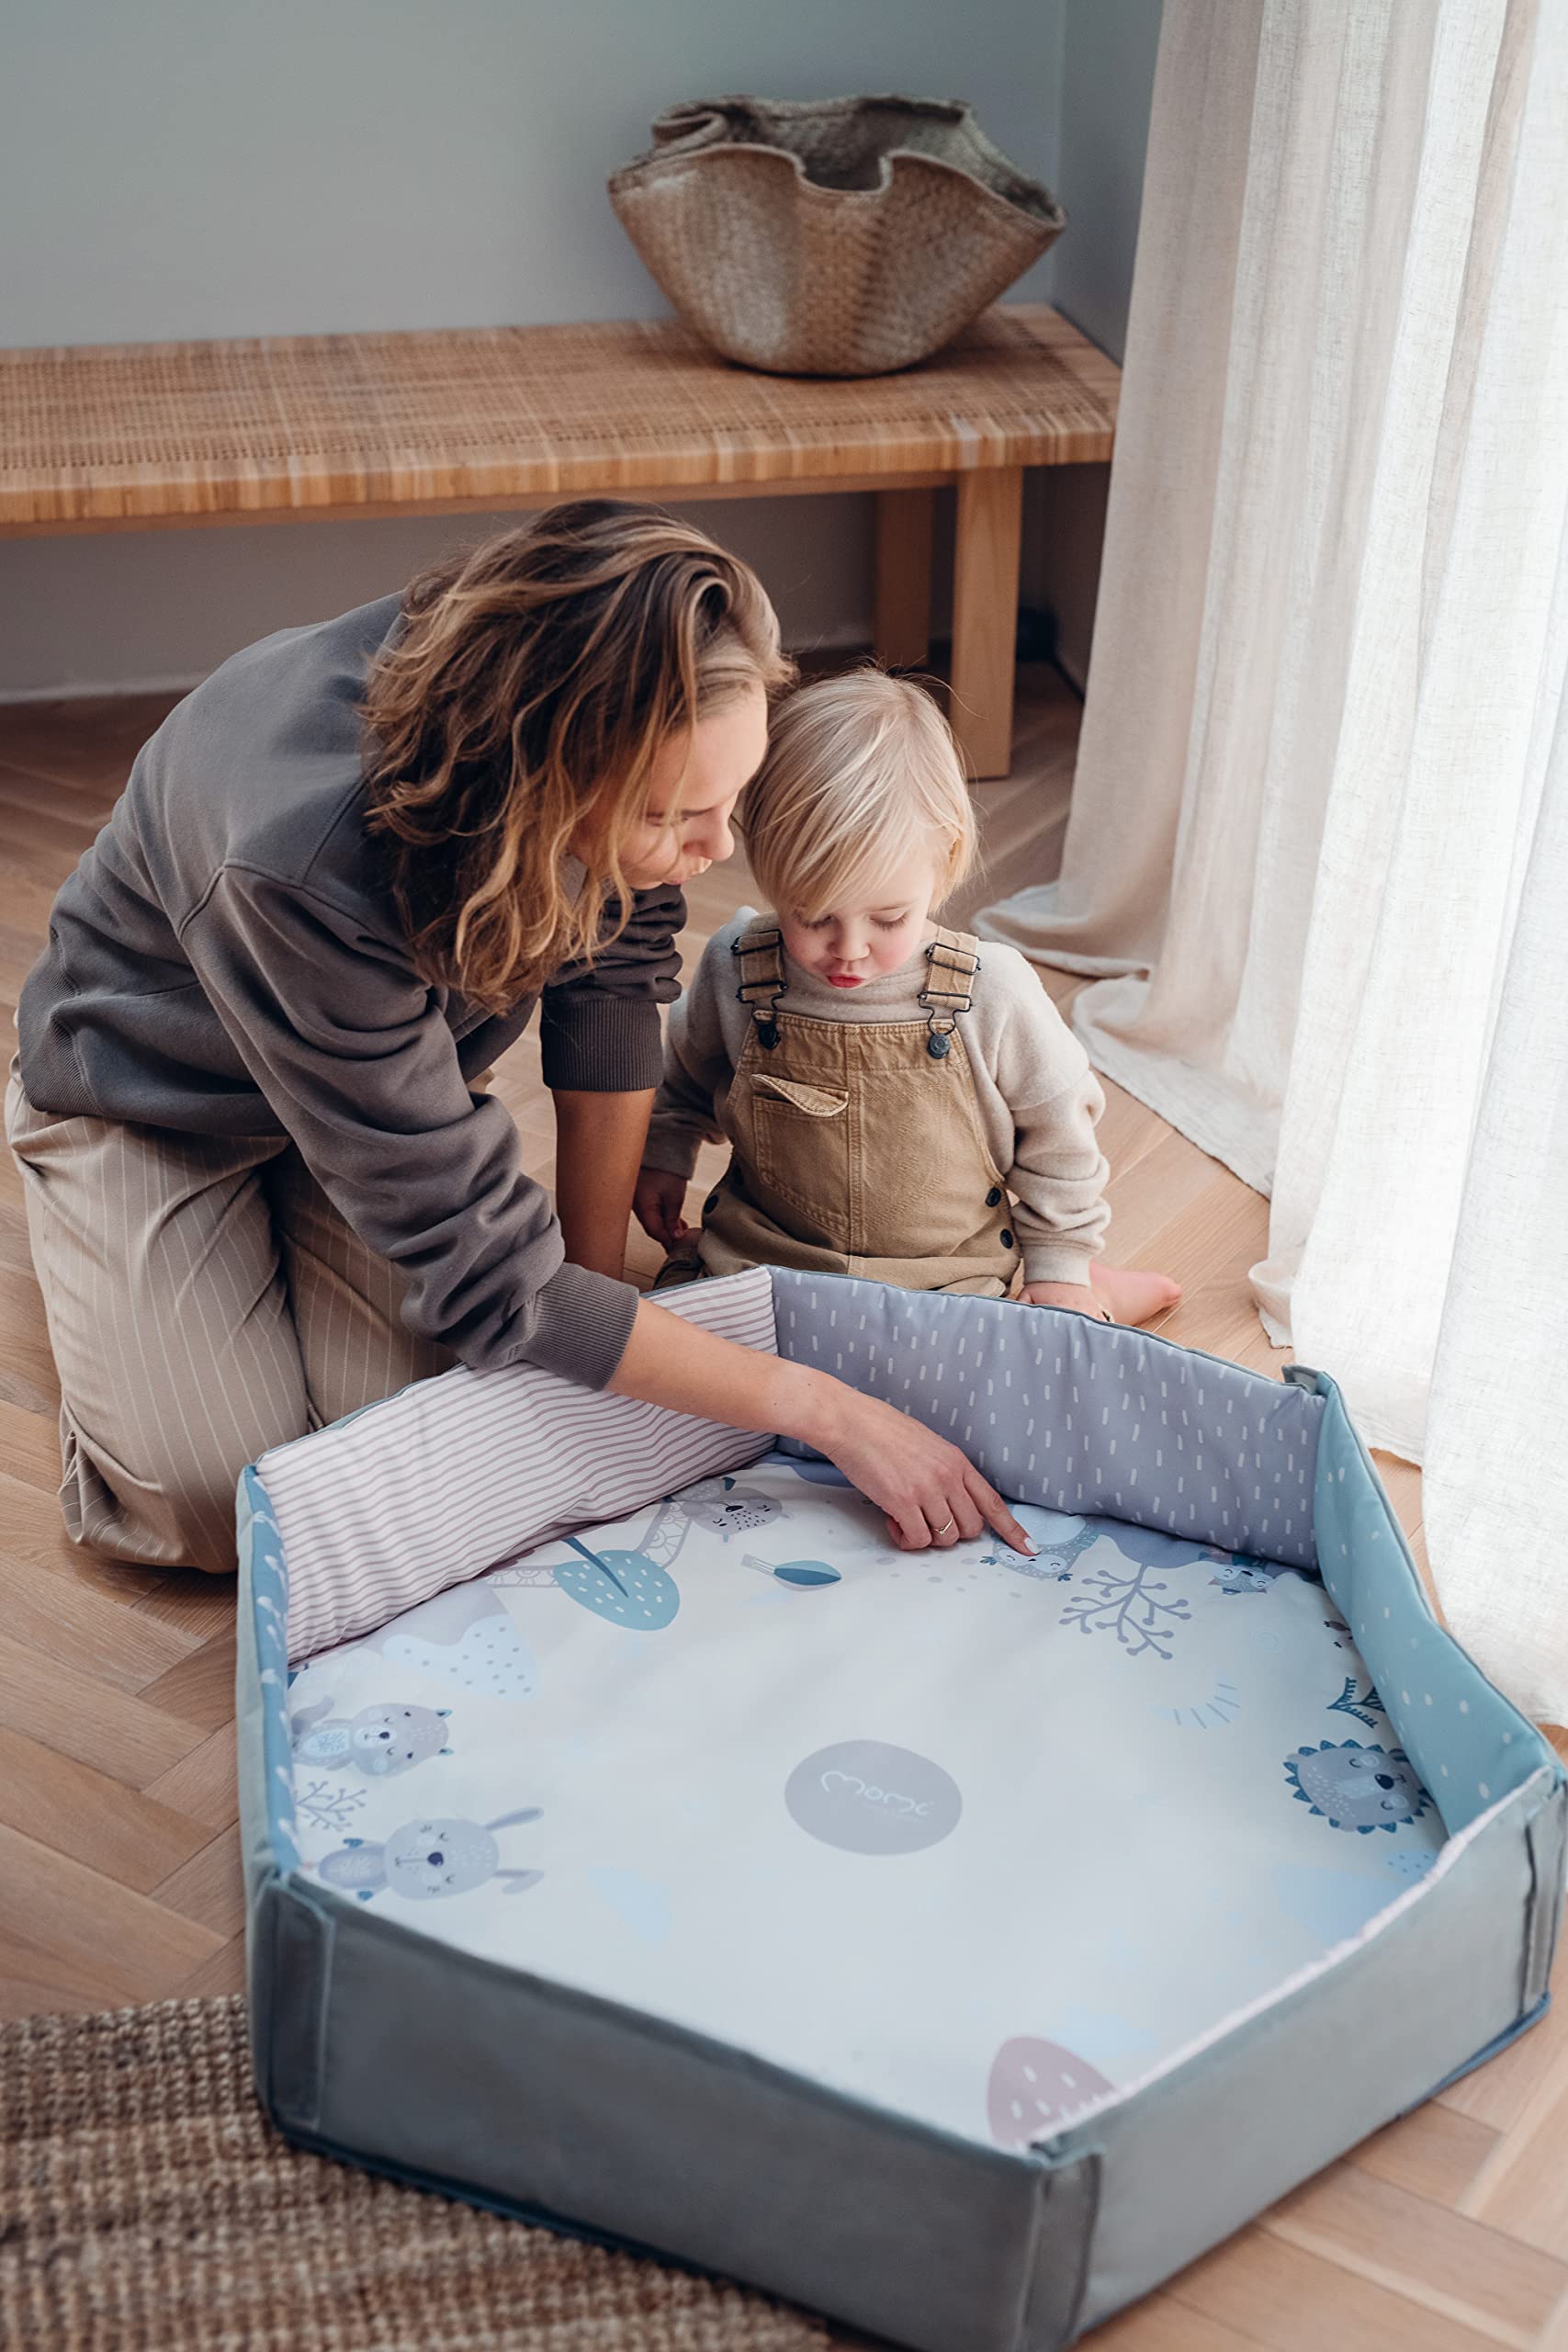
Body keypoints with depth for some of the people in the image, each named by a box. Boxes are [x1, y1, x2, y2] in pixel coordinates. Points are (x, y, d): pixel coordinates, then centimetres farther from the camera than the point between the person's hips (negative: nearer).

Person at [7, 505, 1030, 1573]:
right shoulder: (303, 865, -45)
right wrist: (828, 1413, -37)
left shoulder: (614, 708, -30)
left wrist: (597, 1274, -11)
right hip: (160, 1096, -4)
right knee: (212, 1507, -12)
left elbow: (616, 973, -11)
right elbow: (489, 1273, -38)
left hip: (391, 1067, 4)